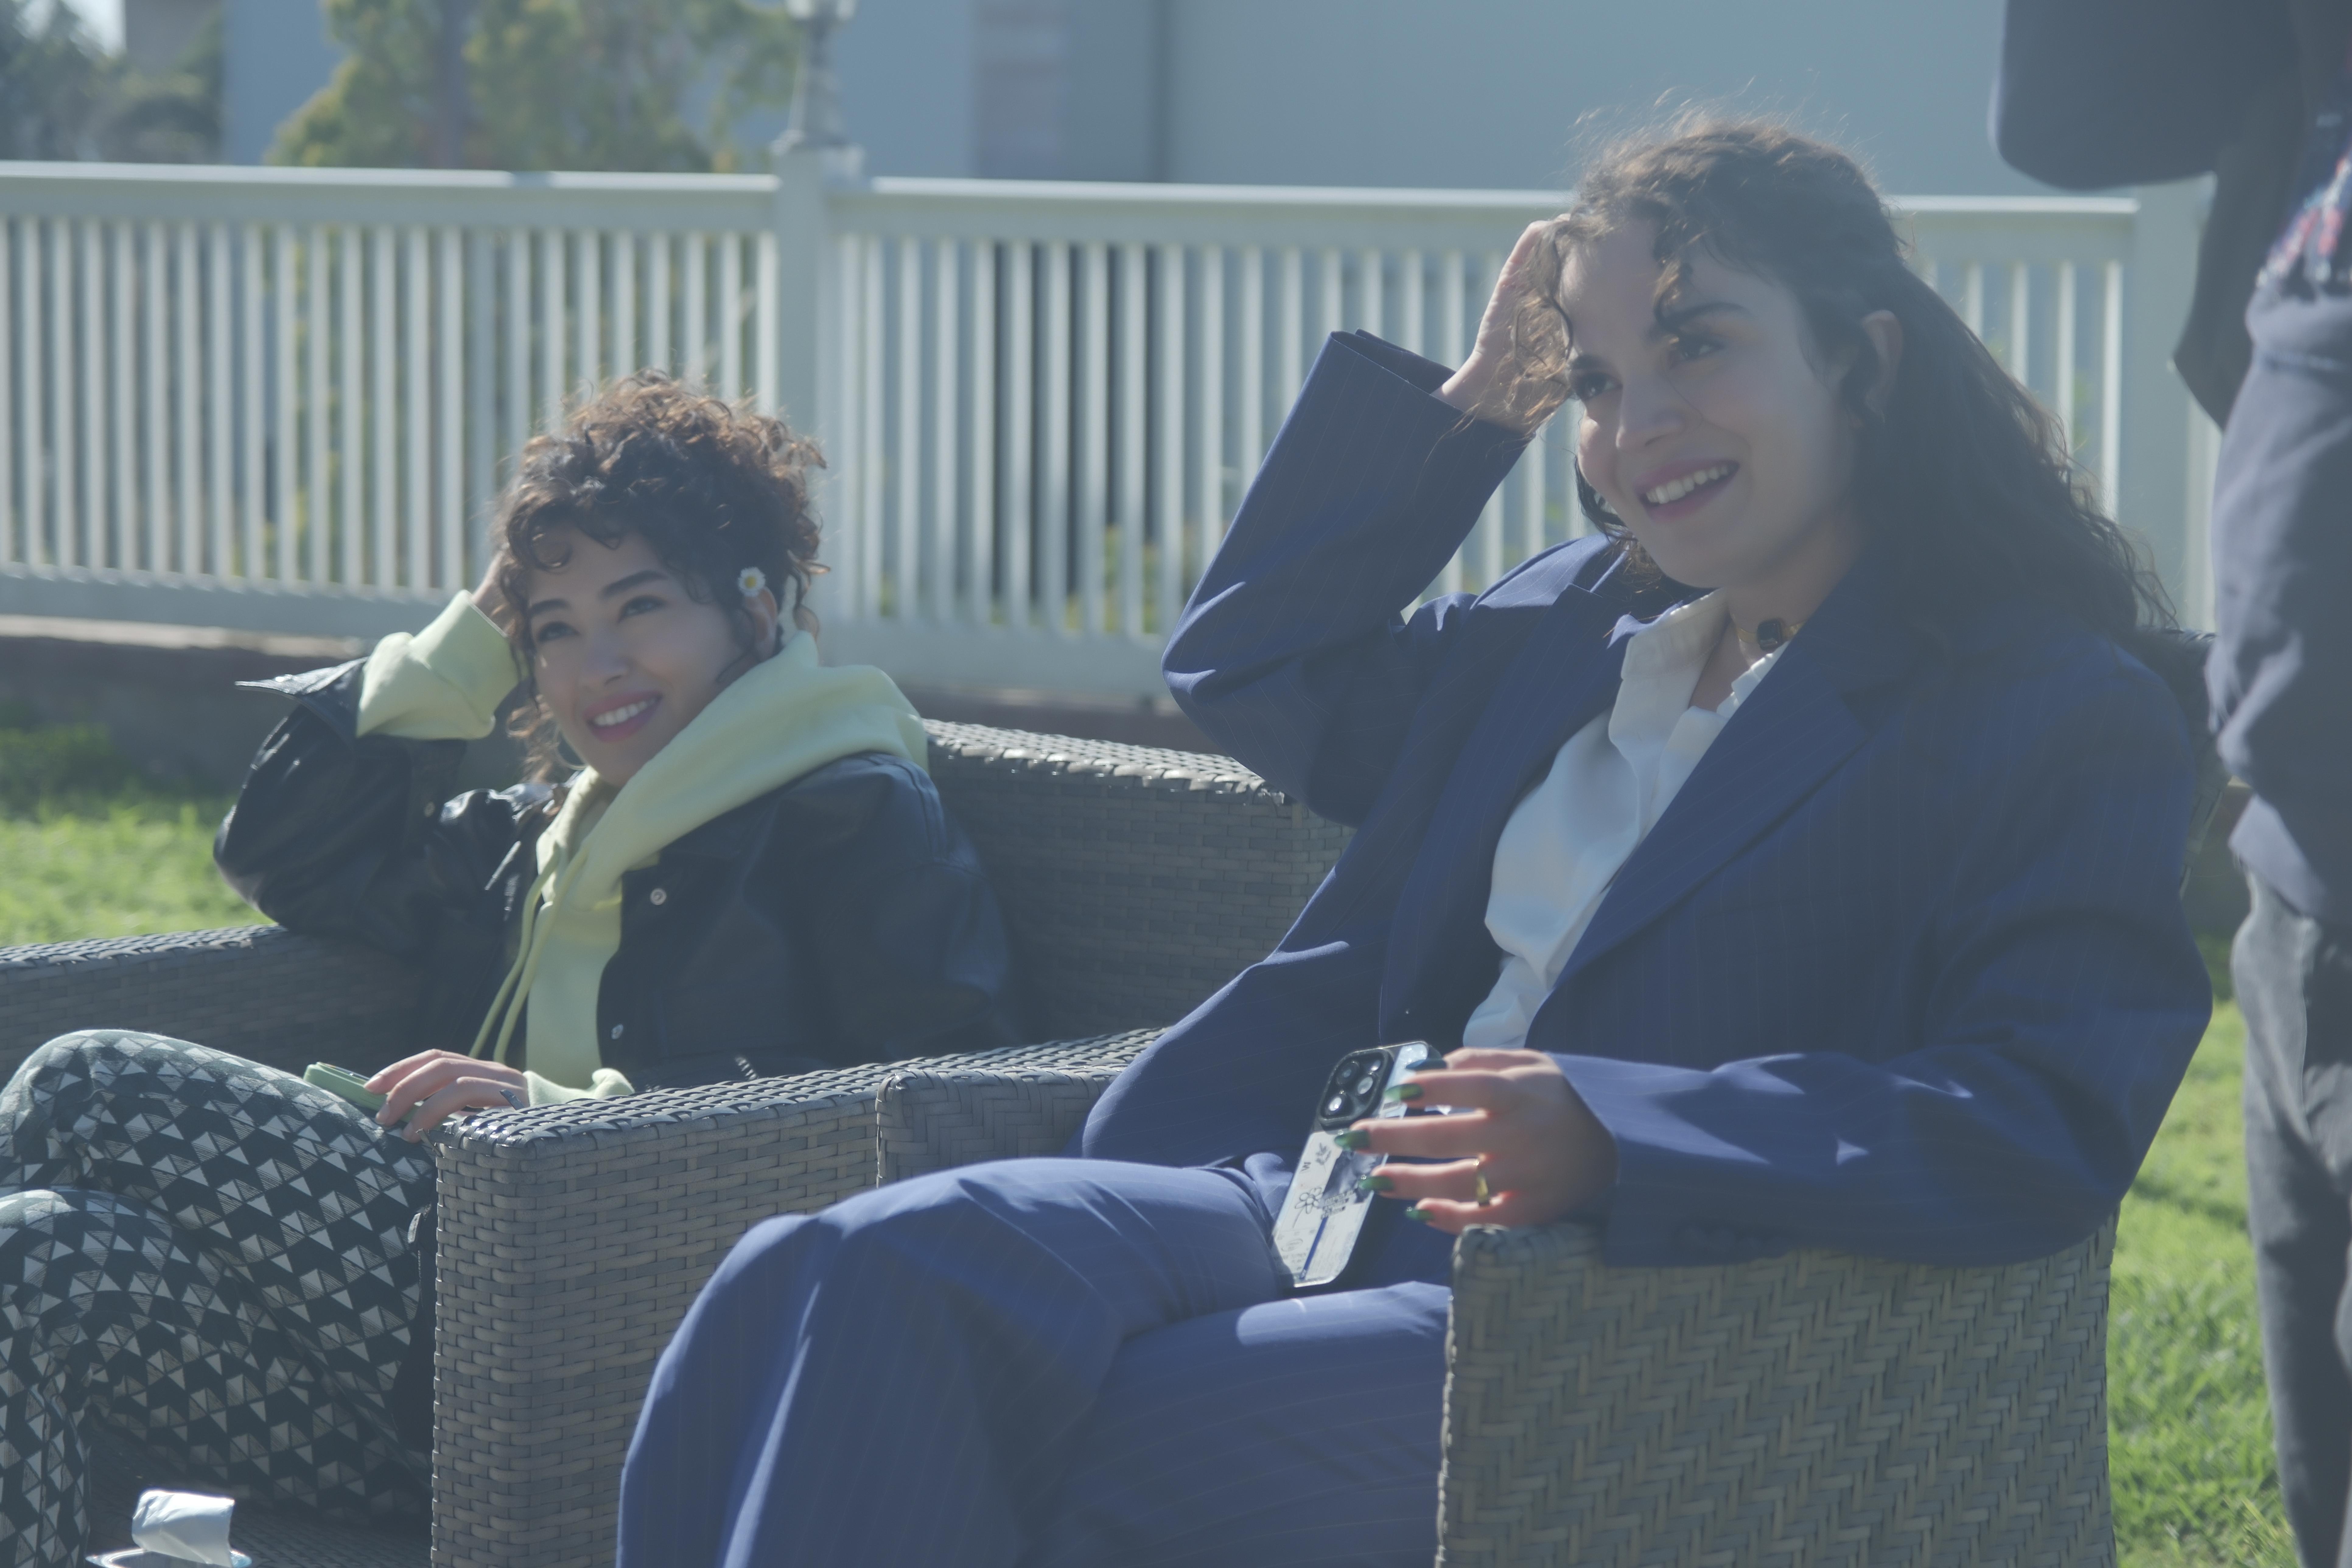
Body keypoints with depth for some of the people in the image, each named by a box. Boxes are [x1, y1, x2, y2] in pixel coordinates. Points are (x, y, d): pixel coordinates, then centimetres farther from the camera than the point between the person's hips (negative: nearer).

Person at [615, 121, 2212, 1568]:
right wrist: (1465, 410, 21)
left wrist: (1616, 1137, -26)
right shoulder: (1576, 621, 20)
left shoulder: (2070, 720, -2)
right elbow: (1253, 666, 36)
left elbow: (2047, 1124, -16)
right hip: (1341, 1204, 7)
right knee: (861, 1282, -20)